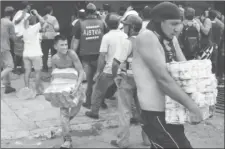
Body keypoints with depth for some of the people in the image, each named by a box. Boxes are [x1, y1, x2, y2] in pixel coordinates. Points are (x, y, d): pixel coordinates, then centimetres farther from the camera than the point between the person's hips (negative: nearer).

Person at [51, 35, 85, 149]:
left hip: (75, 83, -1)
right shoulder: (54, 59, -14)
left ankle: (67, 120, 41)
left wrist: (77, 86, -38)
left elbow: (81, 72, -27)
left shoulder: (71, 54, -25)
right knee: (63, 111, -6)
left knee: (76, 107, 5)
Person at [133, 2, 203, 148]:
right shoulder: (147, 37, -17)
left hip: (170, 108, 9)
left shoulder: (171, 39, 10)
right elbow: (163, 78, -24)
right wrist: (191, 105, -24)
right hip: (156, 111, -9)